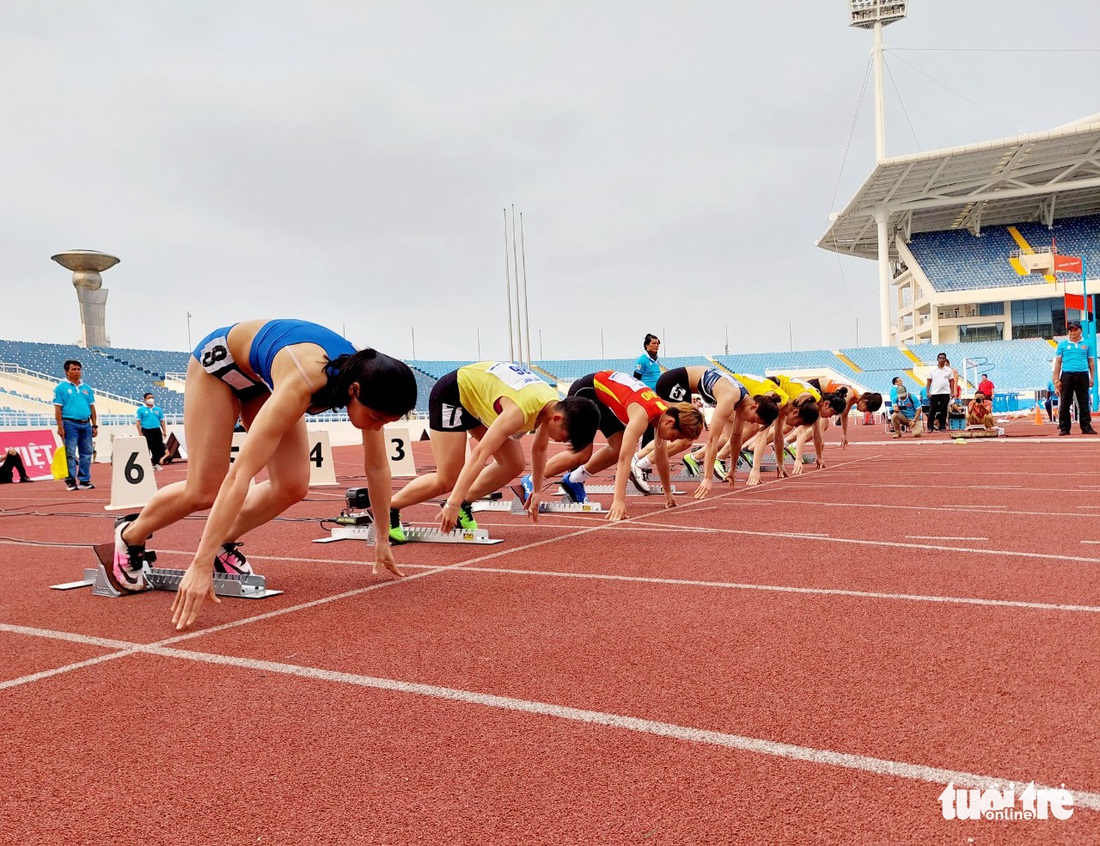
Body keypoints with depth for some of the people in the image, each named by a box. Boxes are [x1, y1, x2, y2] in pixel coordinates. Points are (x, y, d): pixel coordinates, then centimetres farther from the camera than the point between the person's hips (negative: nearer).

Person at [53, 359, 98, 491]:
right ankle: (71, 481, 1)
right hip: (70, 424, -5)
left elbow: (92, 408, 16)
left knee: (86, 454, 6)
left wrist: (94, 426, 11)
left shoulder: (86, 388, 15)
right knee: (70, 454, -4)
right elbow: (58, 409, -4)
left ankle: (84, 480, 12)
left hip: (86, 424, 5)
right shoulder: (61, 388, 0)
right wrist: (60, 427, -11)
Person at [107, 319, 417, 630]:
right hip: (221, 359, -5)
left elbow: (377, 467, -13)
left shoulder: (366, 377, -27)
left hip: (264, 376, 6)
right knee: (204, 491, -10)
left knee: (292, 487, -10)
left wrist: (382, 540, -7)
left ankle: (223, 543, 16)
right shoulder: (300, 384, -45)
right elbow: (240, 474, -48)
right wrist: (201, 564, -50)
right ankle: (129, 537, 20)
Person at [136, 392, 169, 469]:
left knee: (158, 448, 4)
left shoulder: (158, 409, 12)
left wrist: (164, 431, 8)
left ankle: (156, 464, 14)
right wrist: (140, 433, -10)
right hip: (146, 431, -3)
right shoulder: (141, 409, 1)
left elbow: (162, 421, 15)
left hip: (157, 431, 4)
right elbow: (138, 421, -3)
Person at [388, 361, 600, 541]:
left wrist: (537, 490, 16)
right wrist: (453, 504, -39)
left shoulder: (555, 404, -11)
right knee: (448, 480, -14)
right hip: (451, 395, -9)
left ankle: (463, 505, 10)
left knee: (514, 465, -1)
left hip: (477, 395, 9)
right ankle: (387, 510, -1)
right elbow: (480, 454, -39)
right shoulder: (521, 410, -37)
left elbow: (539, 449, 8)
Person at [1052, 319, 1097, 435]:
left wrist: (1092, 378, 3)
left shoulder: (1086, 344, 11)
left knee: (1084, 403, 2)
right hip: (1067, 375, -1)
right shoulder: (1062, 344, 8)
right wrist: (1056, 380, -1)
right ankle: (1064, 428, 3)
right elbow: (1058, 362, 6)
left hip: (1082, 375, 1)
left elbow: (1091, 362, 13)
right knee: (1064, 404, -2)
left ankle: (1086, 427, 5)